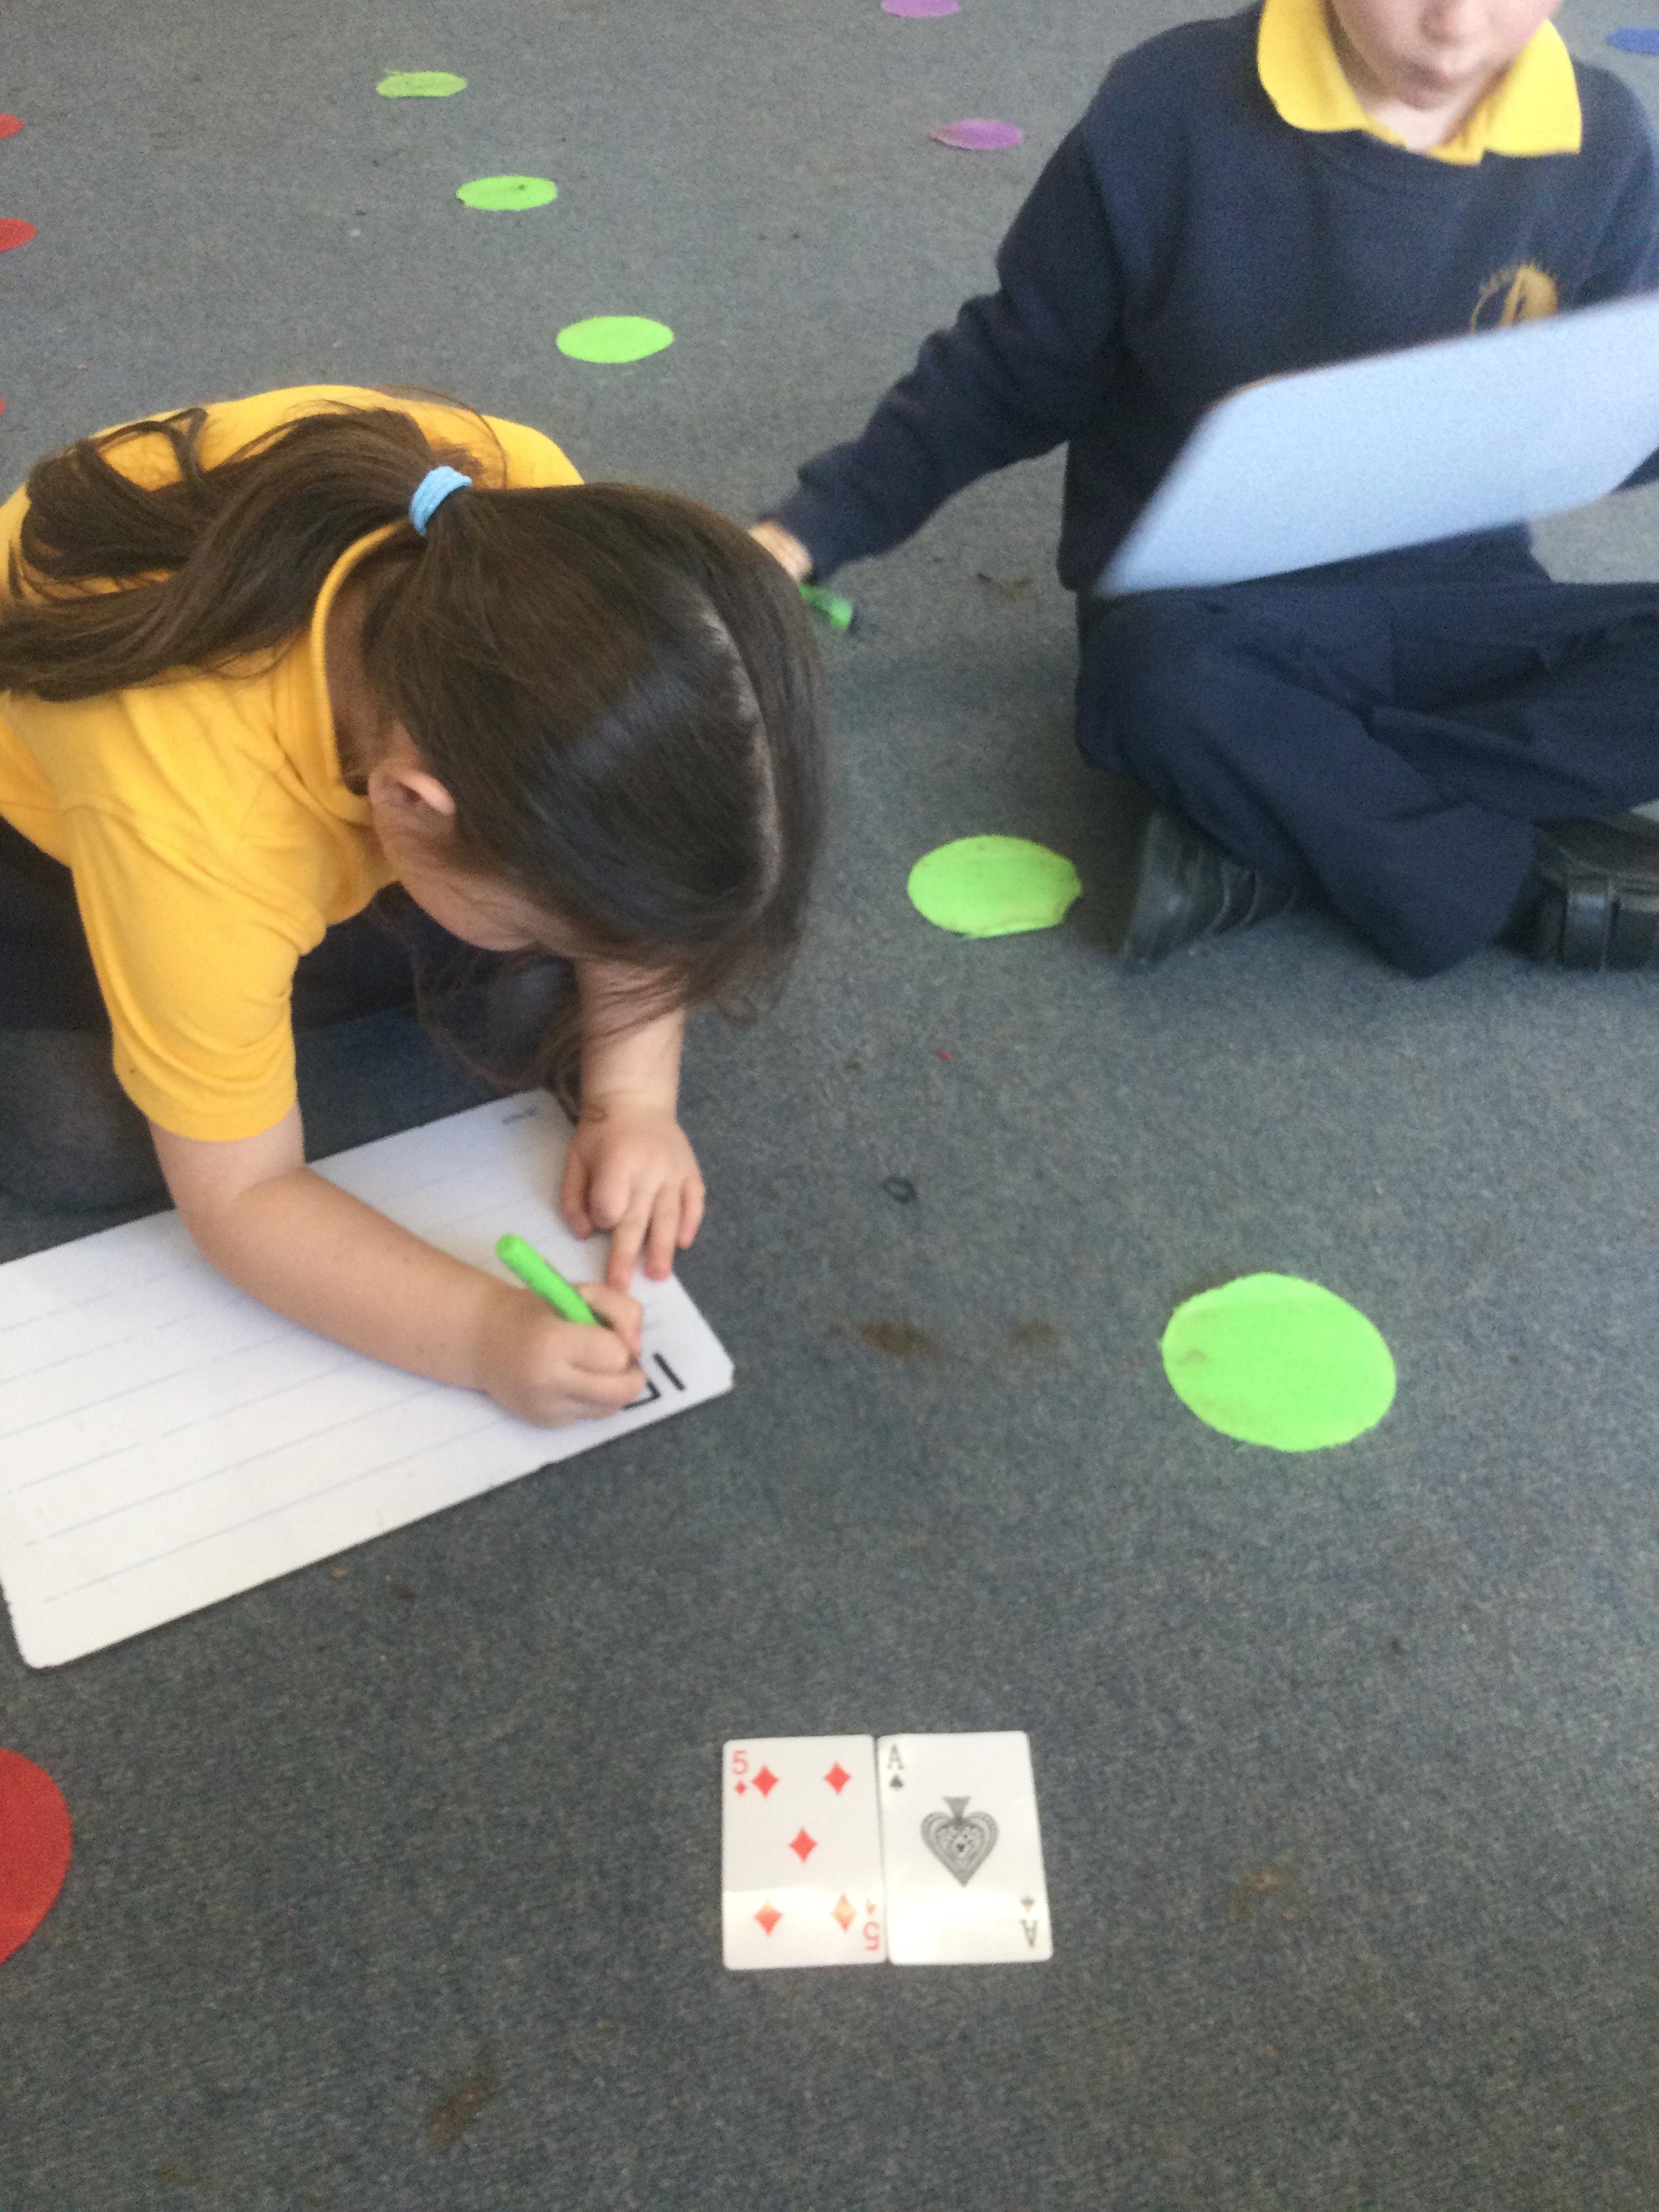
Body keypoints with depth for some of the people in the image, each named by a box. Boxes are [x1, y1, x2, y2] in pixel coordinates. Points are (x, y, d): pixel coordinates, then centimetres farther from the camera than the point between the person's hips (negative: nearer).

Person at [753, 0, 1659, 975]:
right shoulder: (1174, 105, -12)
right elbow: (1010, 373, -1)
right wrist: (811, 529, -6)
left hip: (1452, 600, 3)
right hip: (1199, 604, -3)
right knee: (1166, 680, -39)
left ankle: (1262, 824, -22)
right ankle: (1536, 878, -20)